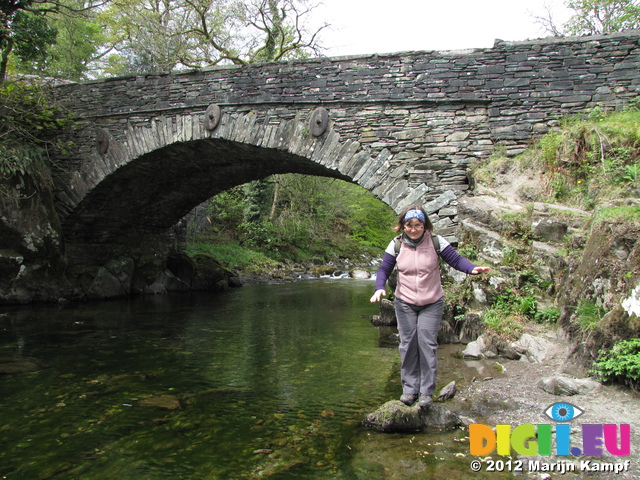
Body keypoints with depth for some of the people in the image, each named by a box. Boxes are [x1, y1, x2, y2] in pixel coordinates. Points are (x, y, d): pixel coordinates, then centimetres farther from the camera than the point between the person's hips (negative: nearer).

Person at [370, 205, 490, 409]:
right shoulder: (396, 245, -5)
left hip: (432, 304, -1)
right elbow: (384, 269, -1)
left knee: (427, 344, -5)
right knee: (407, 344, 3)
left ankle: (427, 392, 6)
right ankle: (409, 388, 16)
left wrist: (472, 269, -28)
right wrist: (379, 288, -19)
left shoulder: (435, 241, -8)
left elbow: (455, 259, -9)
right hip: (404, 303, 2)